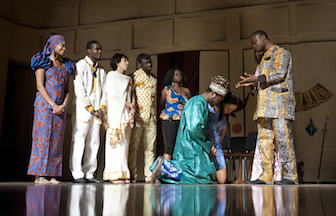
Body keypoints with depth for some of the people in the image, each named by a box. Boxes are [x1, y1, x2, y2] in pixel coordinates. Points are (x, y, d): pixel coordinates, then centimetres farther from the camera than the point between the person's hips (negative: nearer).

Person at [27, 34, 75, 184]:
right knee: (43, 137, -8)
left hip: (60, 107, 5)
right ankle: (39, 175, -4)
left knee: (57, 140, 2)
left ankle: (52, 174, 5)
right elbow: (40, 86, -7)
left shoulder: (66, 66, 18)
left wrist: (64, 105, -3)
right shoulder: (43, 62, 2)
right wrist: (53, 104, -14)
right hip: (44, 104, -5)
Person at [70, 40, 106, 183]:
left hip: (96, 113, 6)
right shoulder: (80, 66, 0)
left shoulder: (101, 71, 20)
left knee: (94, 143, 5)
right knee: (79, 141, -6)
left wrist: (101, 109, -2)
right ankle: (77, 174, -1)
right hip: (82, 110, -6)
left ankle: (89, 174, 11)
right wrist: (91, 109, -12)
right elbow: (79, 90, -9)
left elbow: (104, 91, 15)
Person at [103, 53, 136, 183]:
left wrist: (132, 108, 0)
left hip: (126, 114, 6)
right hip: (116, 113, -6)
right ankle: (114, 174, -9)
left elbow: (131, 95, 17)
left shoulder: (128, 79, 23)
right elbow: (114, 94, -7)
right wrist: (129, 104, -5)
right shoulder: (111, 75, 4)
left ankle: (123, 174, 1)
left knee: (124, 143, 1)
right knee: (116, 143, -10)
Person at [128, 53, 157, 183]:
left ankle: (149, 176, 12)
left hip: (151, 118, 5)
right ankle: (132, 175, 6)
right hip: (138, 117, -5)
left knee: (150, 148, 6)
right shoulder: (134, 77, 0)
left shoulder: (154, 78, 18)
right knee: (133, 147, -2)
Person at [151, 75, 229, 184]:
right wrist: (207, 145, -10)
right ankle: (165, 166, -13)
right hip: (190, 148, -11)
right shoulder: (197, 103, -12)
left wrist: (209, 145, 13)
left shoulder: (202, 103, 21)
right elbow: (194, 129, -24)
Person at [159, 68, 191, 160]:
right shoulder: (166, 89, 6)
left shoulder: (186, 91, 13)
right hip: (169, 121, -3)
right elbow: (161, 105, 13)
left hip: (183, 121, 3)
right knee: (169, 147, -8)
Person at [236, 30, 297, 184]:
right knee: (264, 138, 1)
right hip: (266, 104, 8)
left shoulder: (281, 52, 3)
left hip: (279, 101, -8)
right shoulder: (265, 57, 28)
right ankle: (266, 175, 2)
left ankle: (290, 175, -6)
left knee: (282, 137, -11)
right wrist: (251, 82, 14)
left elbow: (280, 74, -10)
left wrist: (257, 79, -13)